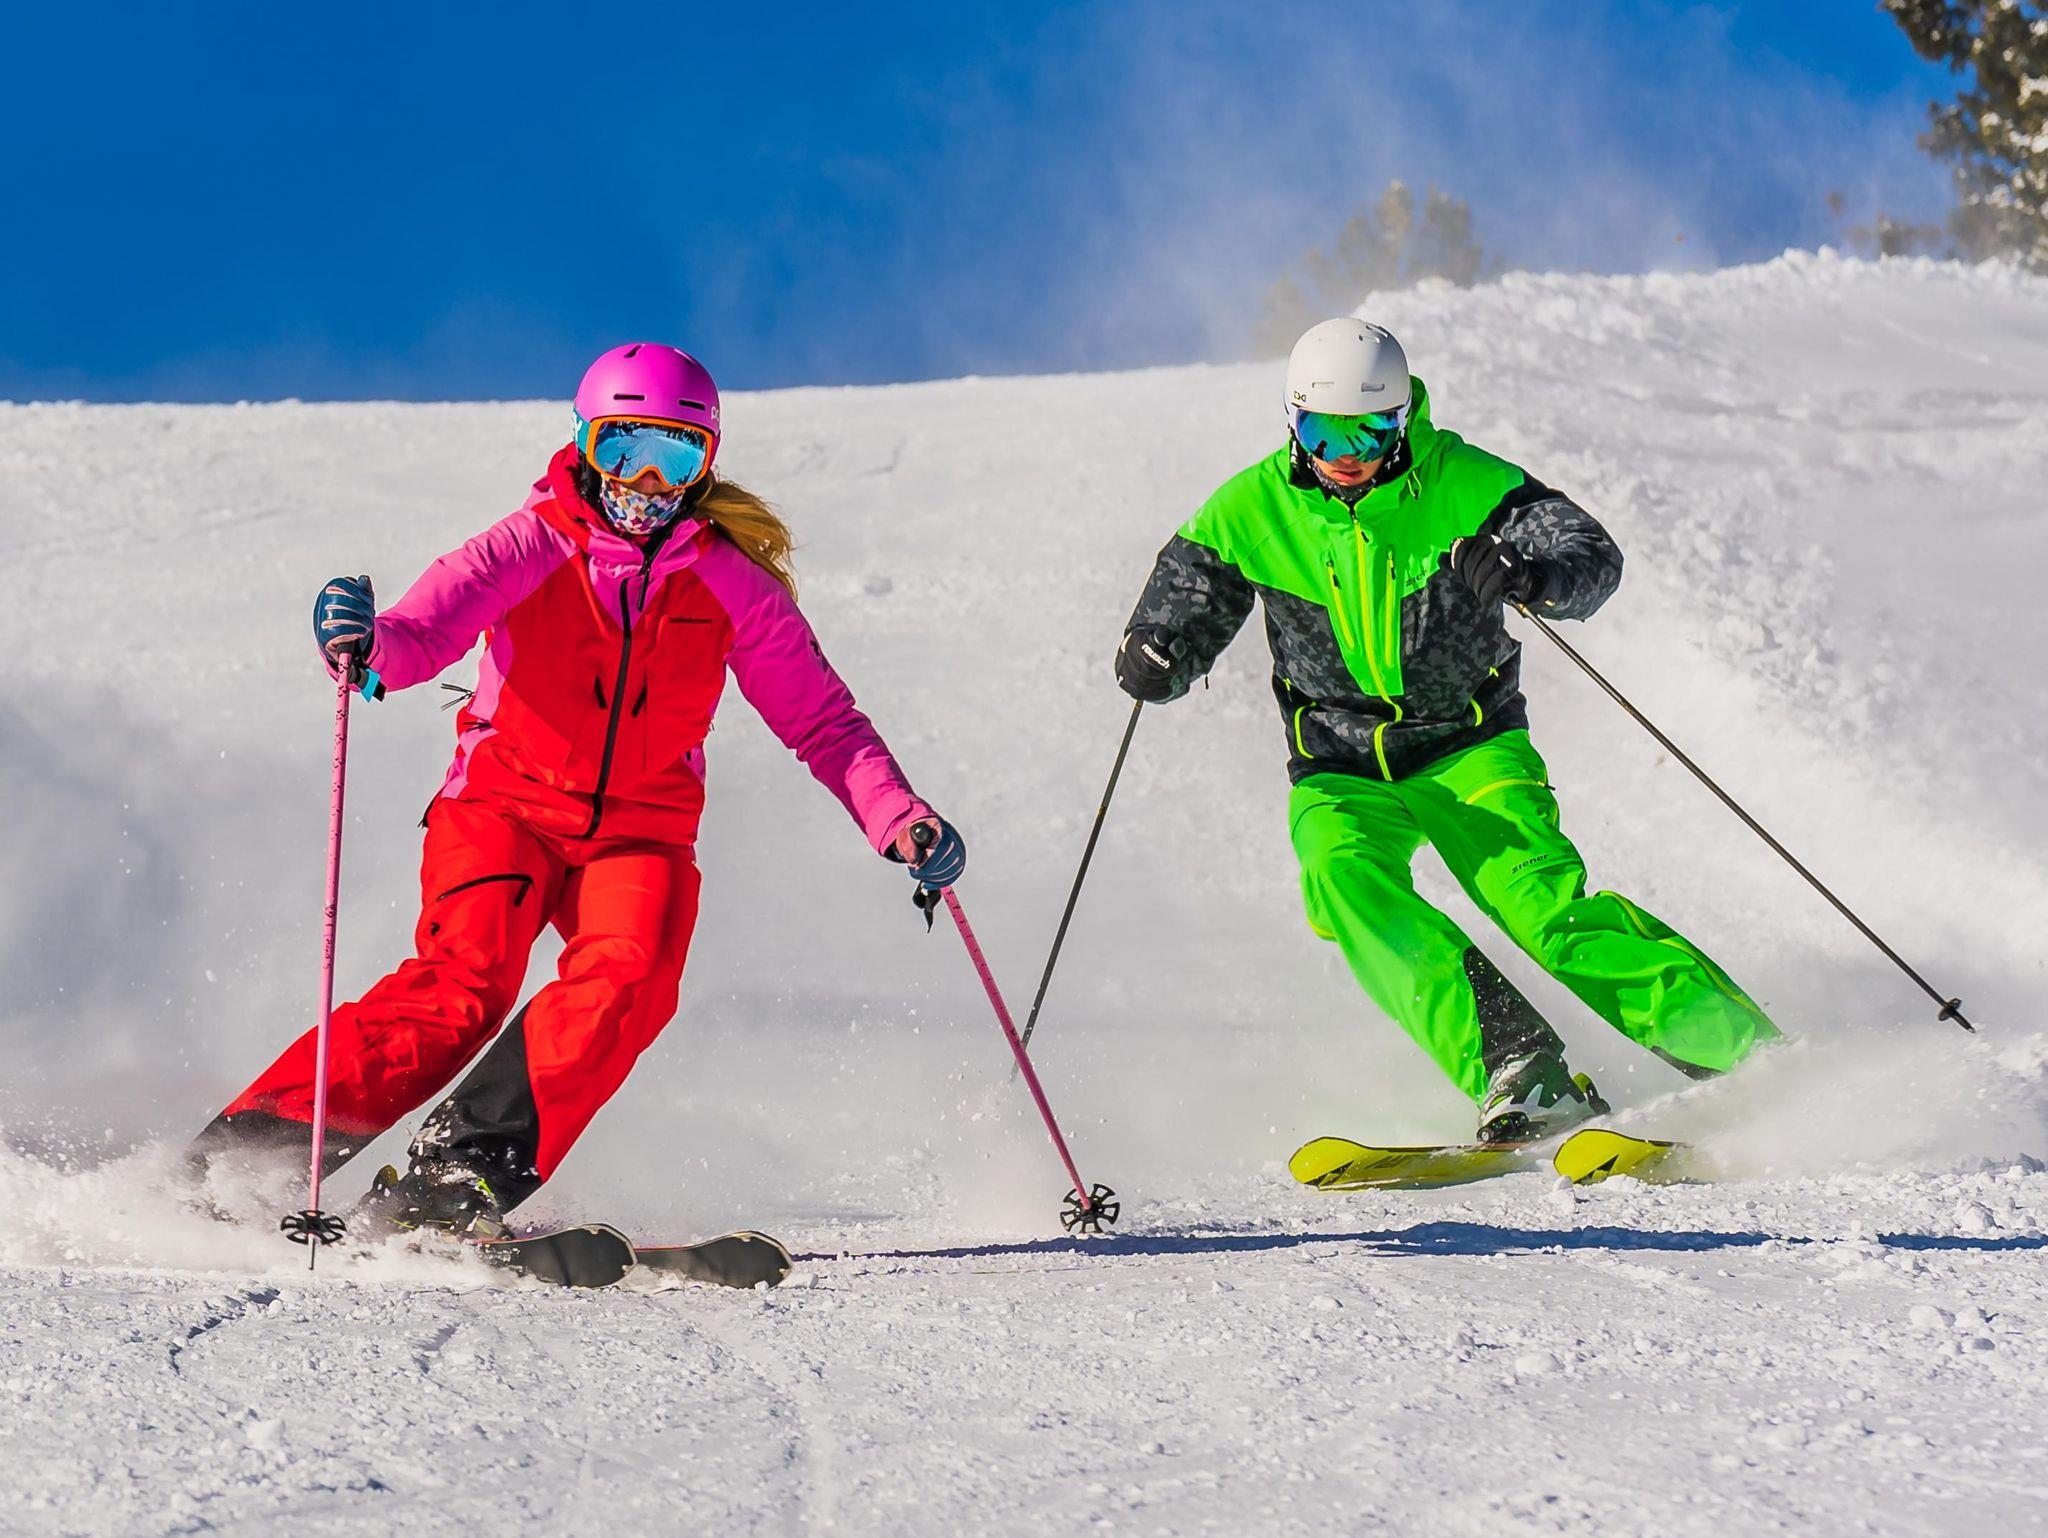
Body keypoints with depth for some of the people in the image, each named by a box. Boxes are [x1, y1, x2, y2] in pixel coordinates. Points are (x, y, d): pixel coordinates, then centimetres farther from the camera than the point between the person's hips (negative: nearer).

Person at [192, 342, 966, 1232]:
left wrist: (898, 821, -10)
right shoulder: (529, 549, -6)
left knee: (627, 977, -28)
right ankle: (253, 1148, -22)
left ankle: (467, 1169, -33)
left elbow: (821, 721, 5)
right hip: (505, 804, -2)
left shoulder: (732, 585, 1)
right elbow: (426, 631, -21)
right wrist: (366, 646, -45)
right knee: (461, 985, -24)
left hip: (641, 832, 2)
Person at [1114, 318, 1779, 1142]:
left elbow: (1594, 557, -15)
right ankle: (1517, 1069, -38)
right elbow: (1181, 608, 3)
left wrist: (1527, 574, -38)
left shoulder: (1457, 482, -10)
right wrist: (1154, 660, -22)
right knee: (1346, 881, -30)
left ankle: (1751, 1053, -19)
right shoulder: (1255, 510, -5)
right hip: (1342, 771, 2)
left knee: (1544, 905, -23)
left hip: (1468, 746, -2)